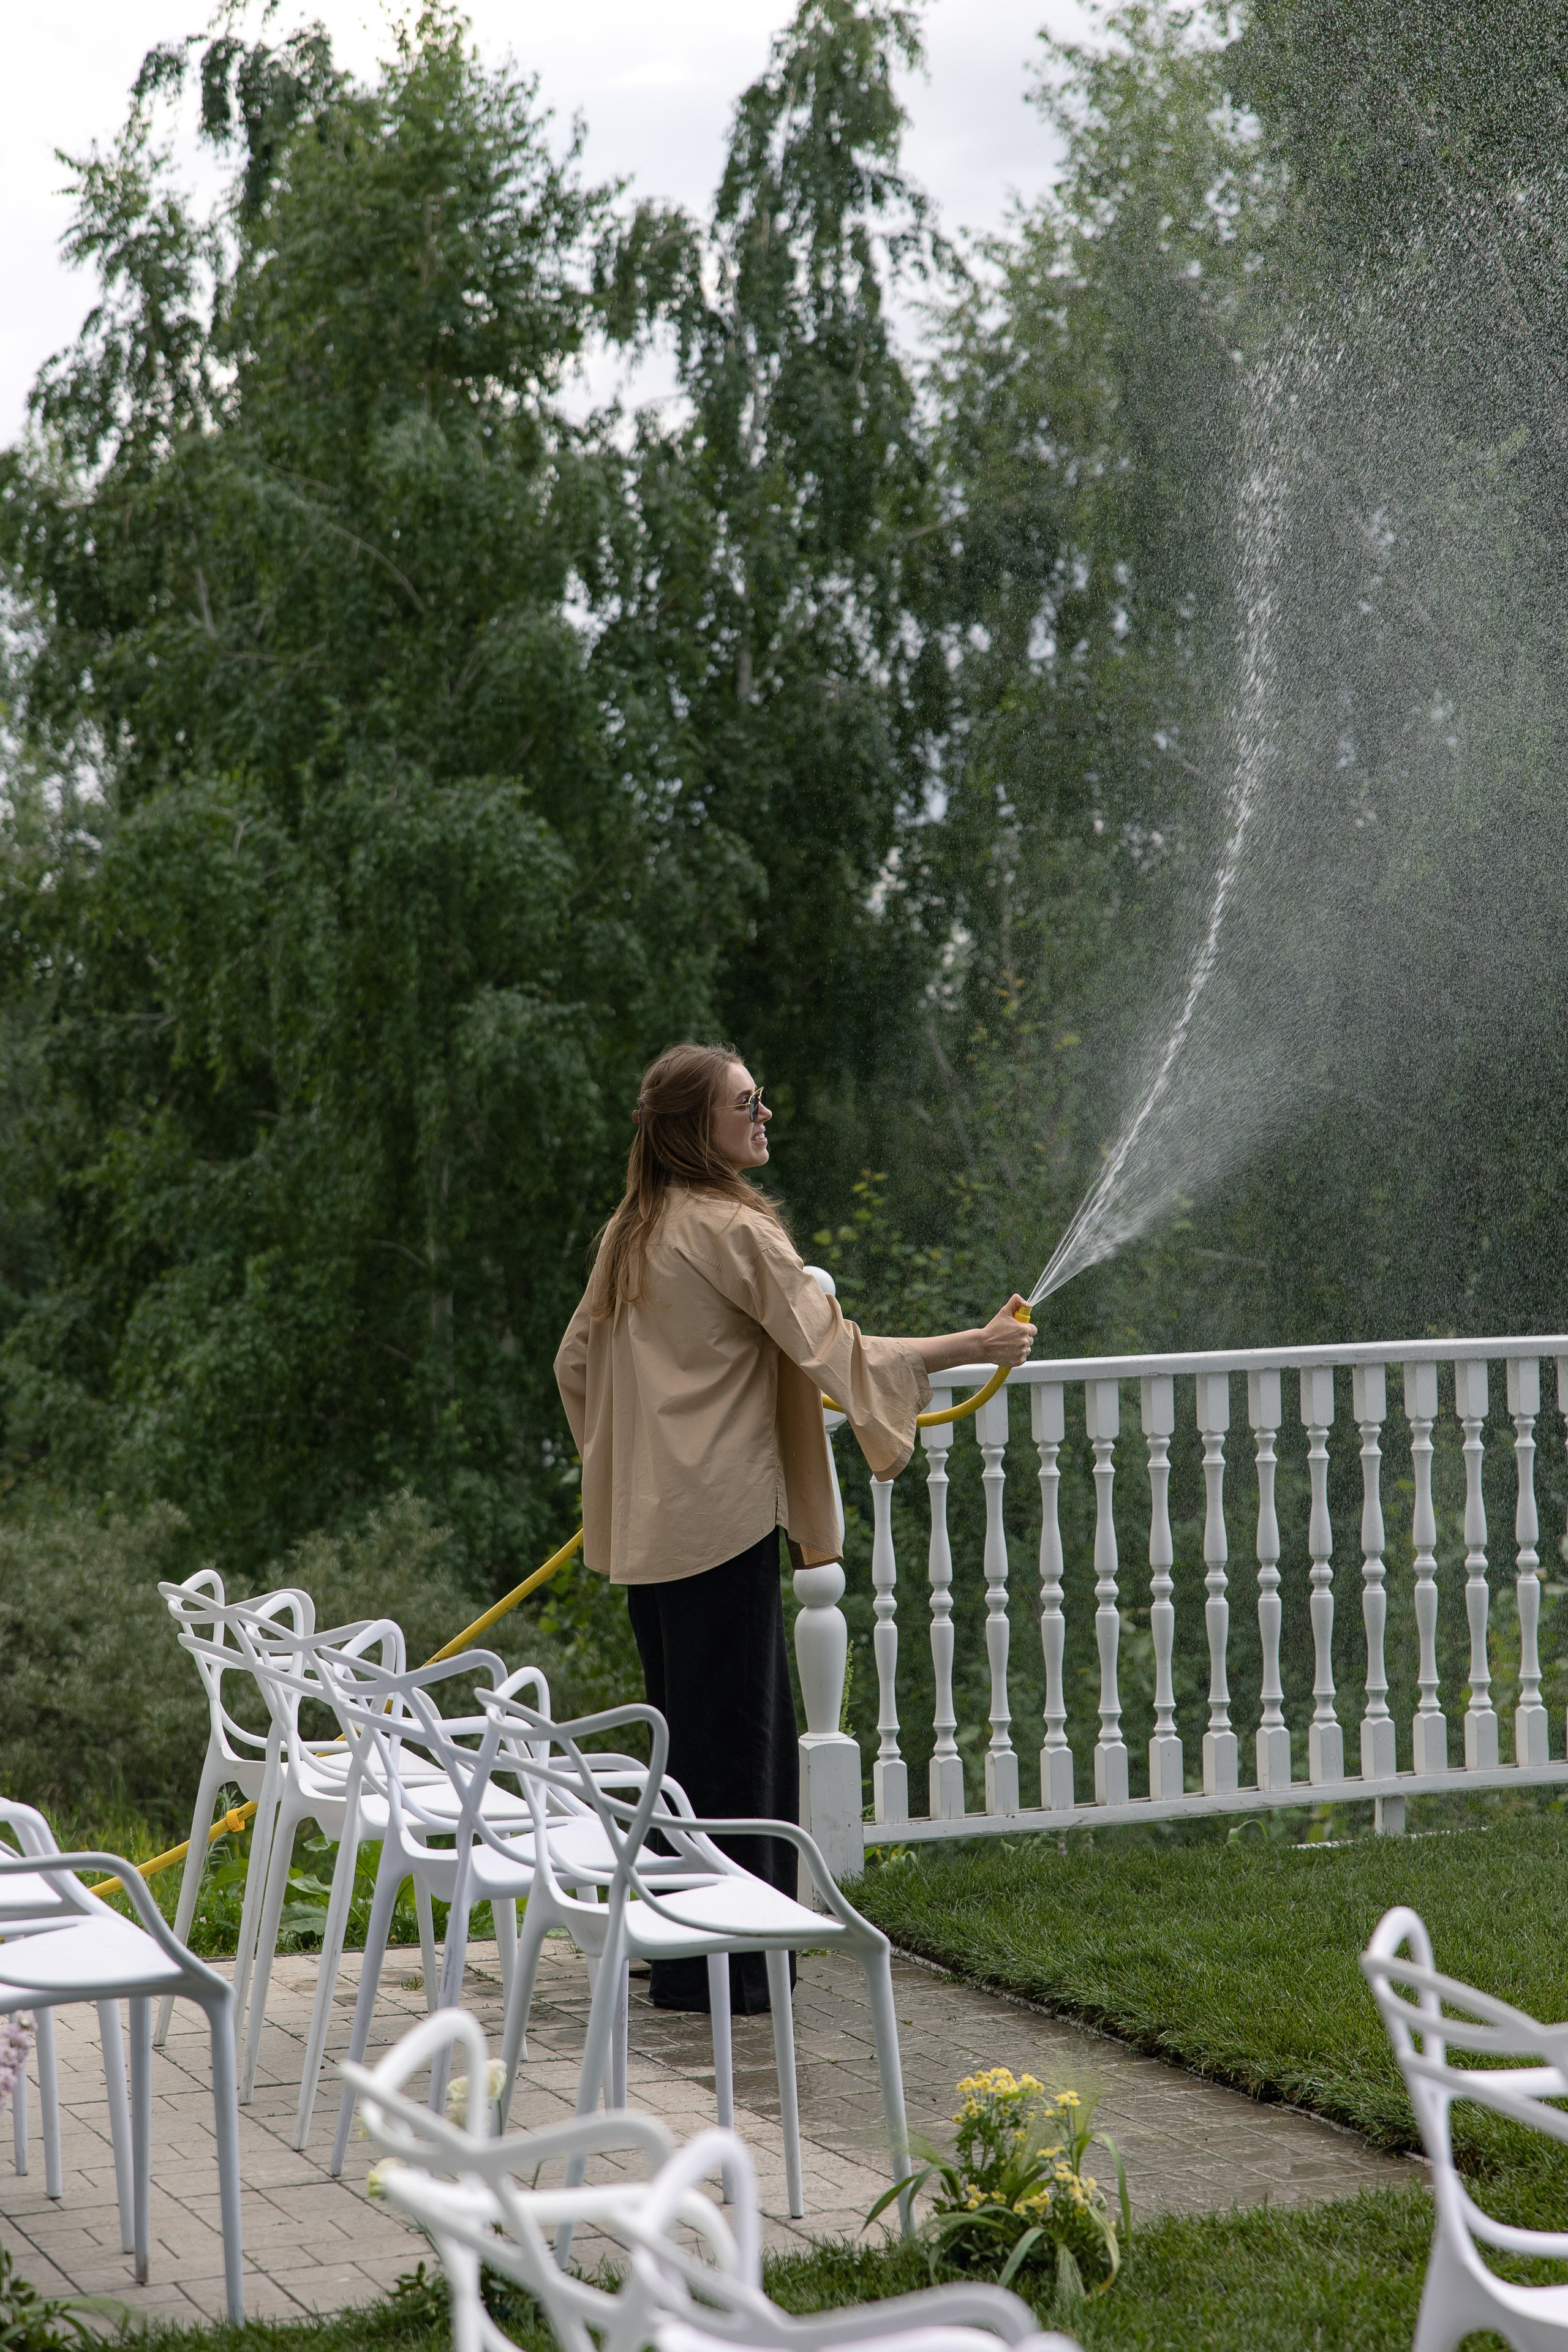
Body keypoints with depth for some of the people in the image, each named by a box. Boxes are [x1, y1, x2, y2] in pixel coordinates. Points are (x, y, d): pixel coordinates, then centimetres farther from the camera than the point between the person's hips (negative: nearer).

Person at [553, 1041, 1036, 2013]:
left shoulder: (631, 1235, 13)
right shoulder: (734, 1231, -13)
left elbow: (577, 1365, 20)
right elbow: (832, 1347, -16)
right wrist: (980, 1345, -11)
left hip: (648, 1520, 9)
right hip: (722, 1514, -9)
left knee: (691, 1725, 15)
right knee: (731, 1733, -3)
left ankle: (678, 1946, 21)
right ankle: (714, 1963, 0)